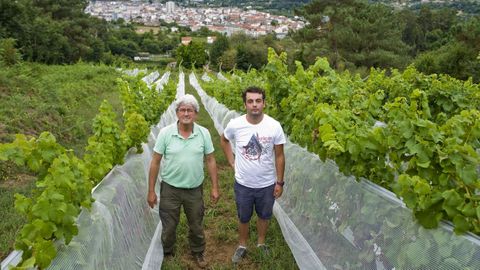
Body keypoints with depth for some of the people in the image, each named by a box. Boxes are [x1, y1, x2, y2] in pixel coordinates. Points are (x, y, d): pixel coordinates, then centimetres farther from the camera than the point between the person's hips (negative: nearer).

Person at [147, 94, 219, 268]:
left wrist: (215, 187, 0)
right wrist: (151, 191, -5)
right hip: (170, 189, -1)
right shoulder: (165, 133, -12)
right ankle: (167, 254, 43)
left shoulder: (204, 133, -8)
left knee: (196, 226, 20)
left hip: (195, 189, 1)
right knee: (169, 227, 16)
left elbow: (210, 160, 0)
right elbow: (155, 162, -7)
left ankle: (198, 253, 46)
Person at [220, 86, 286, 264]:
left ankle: (261, 243, 49)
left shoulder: (274, 126, -18)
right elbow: (224, 140, 7)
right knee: (243, 218, 21)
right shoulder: (235, 125, -17)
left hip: (267, 184, 0)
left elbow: (279, 156, -7)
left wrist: (279, 182, -3)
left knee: (264, 216, 23)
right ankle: (242, 246, 45)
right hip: (243, 184, 0)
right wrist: (232, 162, 1)